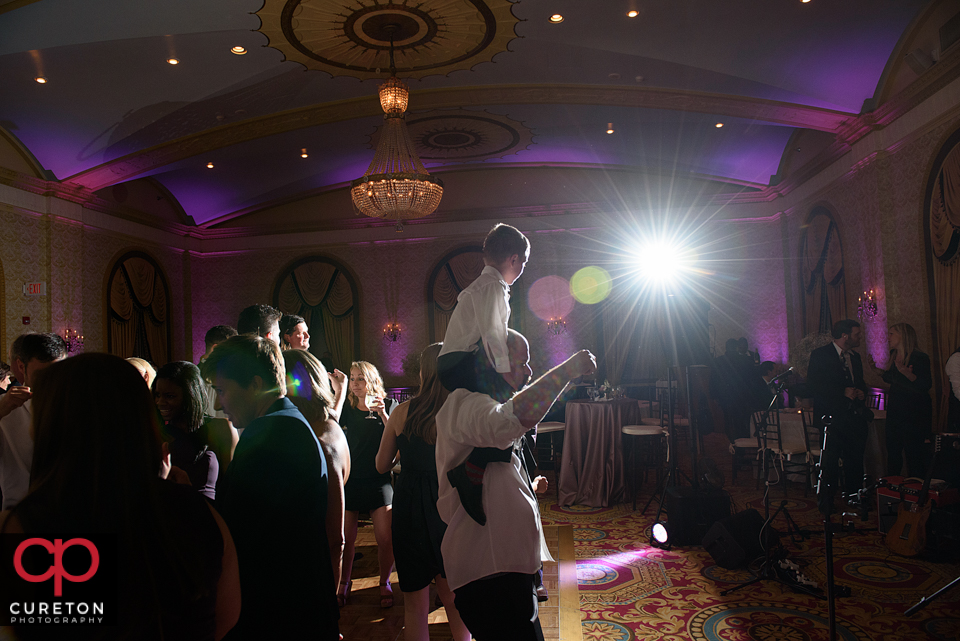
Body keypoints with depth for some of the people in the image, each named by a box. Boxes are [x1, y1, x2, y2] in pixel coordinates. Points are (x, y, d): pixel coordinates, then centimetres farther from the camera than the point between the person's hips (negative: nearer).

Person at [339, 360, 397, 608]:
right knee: (345, 538, 4)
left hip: (379, 479, -1)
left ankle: (384, 583, 21)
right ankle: (343, 584, 29)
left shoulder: (388, 405, 2)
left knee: (385, 538, -4)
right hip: (350, 479, 2)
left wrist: (382, 413, -22)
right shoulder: (348, 407, 7)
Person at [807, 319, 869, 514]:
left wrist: (861, 392, 4)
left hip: (855, 416, 7)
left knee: (855, 460, 6)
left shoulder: (855, 357, 18)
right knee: (830, 463, -5)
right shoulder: (820, 355, -5)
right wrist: (842, 392, -17)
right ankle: (826, 505, 6)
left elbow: (860, 382, 27)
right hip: (833, 416, -7)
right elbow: (813, 384, -13)